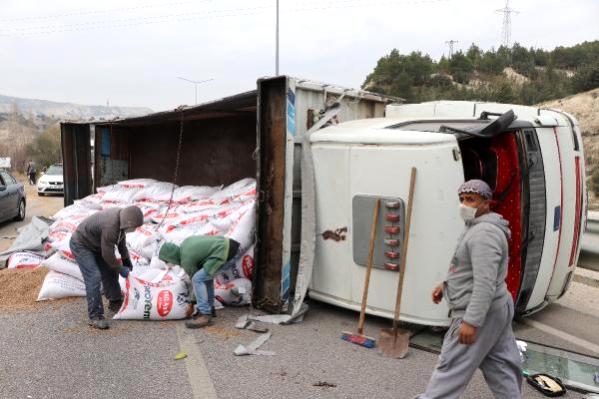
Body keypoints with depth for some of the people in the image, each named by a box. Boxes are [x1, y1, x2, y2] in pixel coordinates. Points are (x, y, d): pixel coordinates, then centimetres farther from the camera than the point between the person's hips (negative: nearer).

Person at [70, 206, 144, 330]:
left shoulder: (121, 216, -10)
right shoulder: (110, 226, -37)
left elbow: (121, 239, 9)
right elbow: (108, 255, -27)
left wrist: (126, 259, 12)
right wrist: (120, 269, -13)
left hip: (95, 245, 10)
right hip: (81, 245, -9)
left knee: (110, 272, 14)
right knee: (94, 278, -19)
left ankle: (115, 303, 32)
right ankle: (95, 317, -13)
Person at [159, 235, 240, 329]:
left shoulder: (186, 261, -5)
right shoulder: (186, 243, 17)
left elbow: (195, 279, 4)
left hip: (228, 254, -10)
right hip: (231, 245, 10)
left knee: (198, 279, -11)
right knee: (205, 274, 24)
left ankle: (205, 315, -6)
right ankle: (209, 308, 26)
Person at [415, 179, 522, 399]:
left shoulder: (484, 233, -22)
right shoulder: (477, 228, 13)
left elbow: (485, 283, -27)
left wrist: (471, 322, -27)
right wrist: (446, 285, 16)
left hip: (480, 313, -10)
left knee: (451, 366, 1)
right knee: (499, 366, 17)